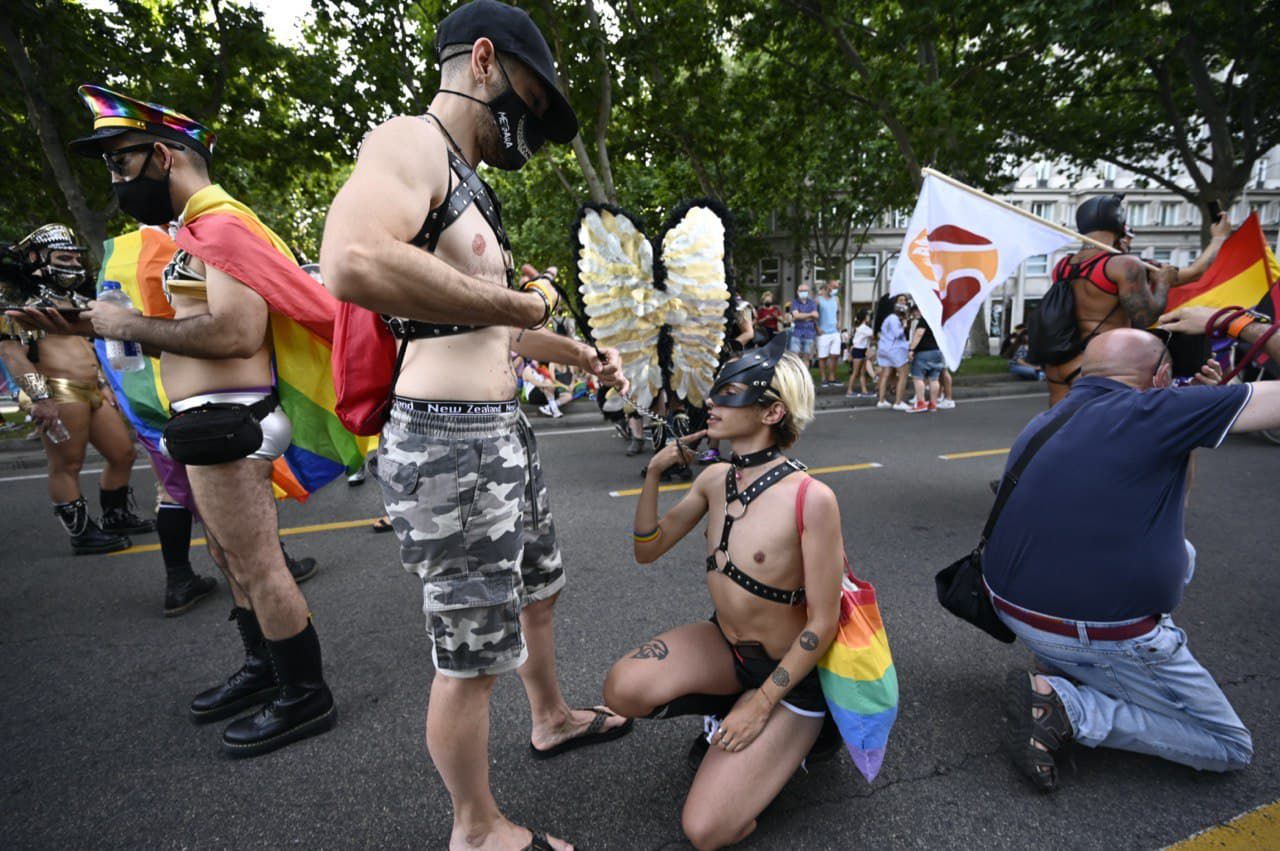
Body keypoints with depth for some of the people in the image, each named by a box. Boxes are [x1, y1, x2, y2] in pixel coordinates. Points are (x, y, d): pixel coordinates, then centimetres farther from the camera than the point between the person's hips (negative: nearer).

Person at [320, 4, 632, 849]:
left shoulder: (468, 184, 21)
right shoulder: (410, 143, -10)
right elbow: (353, 264, -31)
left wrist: (584, 354, 26)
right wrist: (516, 303, -20)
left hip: (504, 430, 10)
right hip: (448, 440, -10)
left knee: (540, 590, 26)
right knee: (472, 657, 6)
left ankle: (553, 718, 51)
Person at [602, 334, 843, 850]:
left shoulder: (811, 498, -26)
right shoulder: (715, 479, -8)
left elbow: (822, 624, -19)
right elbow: (647, 551, 0)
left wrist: (761, 704, -14)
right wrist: (654, 474, -14)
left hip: (788, 670, -5)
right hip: (725, 646, 5)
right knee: (623, 690, -20)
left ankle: (795, 733, 16)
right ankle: (726, 710, 10)